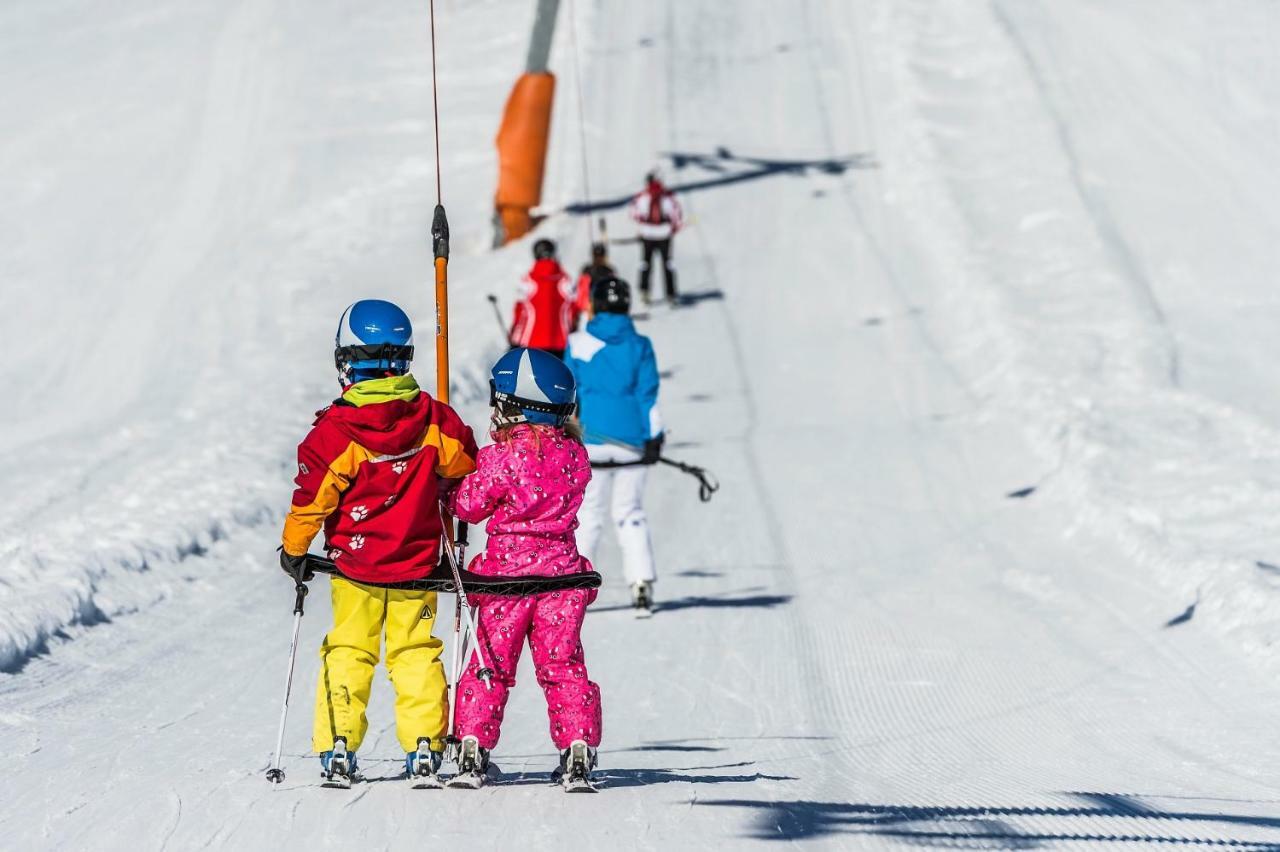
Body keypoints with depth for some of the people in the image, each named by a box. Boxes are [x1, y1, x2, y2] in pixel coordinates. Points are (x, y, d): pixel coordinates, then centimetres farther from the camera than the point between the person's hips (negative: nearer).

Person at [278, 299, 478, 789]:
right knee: (416, 654, 9)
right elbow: (466, 467, 11)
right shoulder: (432, 419, -3)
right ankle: (423, 750, 5)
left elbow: (312, 497, -11)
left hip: (354, 566, -2)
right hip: (417, 563, 2)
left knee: (347, 653, 7)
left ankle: (337, 751, 4)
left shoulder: (335, 430, -13)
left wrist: (293, 549, 3)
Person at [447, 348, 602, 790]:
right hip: (560, 569, 3)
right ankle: (578, 752, 0)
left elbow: (469, 505, -6)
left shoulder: (500, 457, -13)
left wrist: (451, 492, 16)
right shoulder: (575, 455, 0)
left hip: (507, 571, -3)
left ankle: (473, 752, 2)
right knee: (563, 666, 8)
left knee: (490, 666, 6)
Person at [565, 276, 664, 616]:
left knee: (586, 513, 7)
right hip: (631, 442, 1)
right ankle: (642, 582, -2)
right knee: (631, 513, 8)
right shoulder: (639, 346, -1)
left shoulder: (578, 344, -1)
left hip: (591, 441, -1)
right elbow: (648, 395, -2)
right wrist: (654, 437, 2)